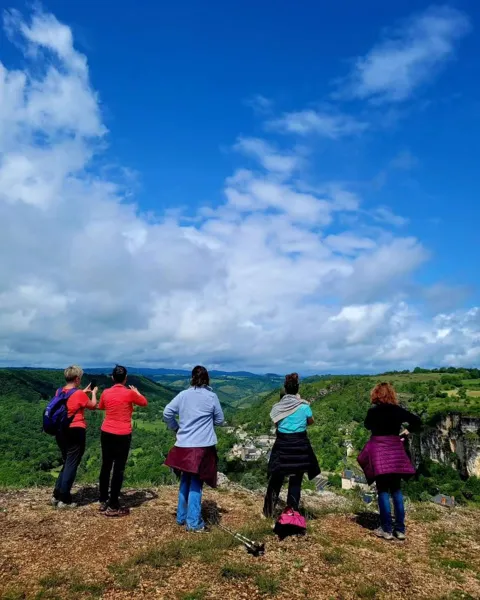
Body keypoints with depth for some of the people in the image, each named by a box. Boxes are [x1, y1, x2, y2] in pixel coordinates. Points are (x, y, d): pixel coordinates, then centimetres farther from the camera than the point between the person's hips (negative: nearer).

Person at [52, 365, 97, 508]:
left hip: (61, 431, 7)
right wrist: (93, 393, 16)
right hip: (75, 432, -7)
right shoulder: (80, 394, -16)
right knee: (71, 465, 2)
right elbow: (93, 406, 1)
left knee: (66, 463, 20)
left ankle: (57, 495, 21)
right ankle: (64, 500, 7)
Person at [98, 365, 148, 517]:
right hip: (123, 435, -5)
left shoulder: (106, 393, -1)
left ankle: (103, 502, 26)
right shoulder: (129, 393, -13)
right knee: (118, 469, 2)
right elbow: (144, 402, 6)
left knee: (106, 467, 16)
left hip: (106, 433, 5)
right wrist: (136, 392, 22)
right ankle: (113, 507, 6)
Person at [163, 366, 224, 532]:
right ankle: (193, 522, 10)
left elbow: (167, 413, -3)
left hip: (184, 445, 3)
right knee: (196, 483, 7)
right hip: (203, 446, -3)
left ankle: (181, 517, 30)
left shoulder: (183, 395, -1)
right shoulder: (212, 396, -7)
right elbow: (219, 420, 1)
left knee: (185, 480, 20)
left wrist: (176, 427, 12)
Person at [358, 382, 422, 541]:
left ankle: (387, 529, 5)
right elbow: (417, 421, 2)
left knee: (383, 491, 4)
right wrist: (406, 432, 7)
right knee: (396, 490, 13)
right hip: (396, 451, 4)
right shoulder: (398, 410, 0)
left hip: (379, 451, -3)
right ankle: (400, 529, 15)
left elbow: (368, 426, 10)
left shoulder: (373, 410, -8)